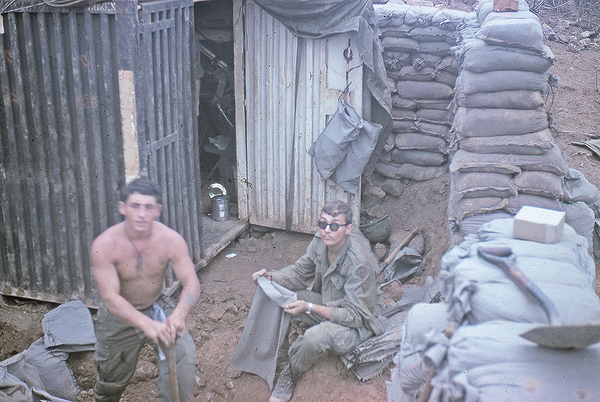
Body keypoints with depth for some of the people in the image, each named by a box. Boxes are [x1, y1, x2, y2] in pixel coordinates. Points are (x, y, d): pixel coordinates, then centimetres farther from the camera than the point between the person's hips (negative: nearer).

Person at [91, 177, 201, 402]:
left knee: (183, 354, -21)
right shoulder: (104, 245, -27)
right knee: (113, 378, 16)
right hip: (118, 316, -1)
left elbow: (191, 283, -26)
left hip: (158, 307, 1)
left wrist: (179, 315, -47)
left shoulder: (171, 239, -22)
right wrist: (147, 324, -49)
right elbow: (110, 297, -34)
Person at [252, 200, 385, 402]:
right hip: (327, 305, 7)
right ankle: (279, 353, 8)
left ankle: (289, 374, -4)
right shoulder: (319, 243, -11)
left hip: (358, 324, -7)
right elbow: (299, 272, 6)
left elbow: (355, 315, -28)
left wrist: (310, 308, -36)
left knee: (316, 337, -36)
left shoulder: (360, 263, -31)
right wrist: (271, 277, -14)